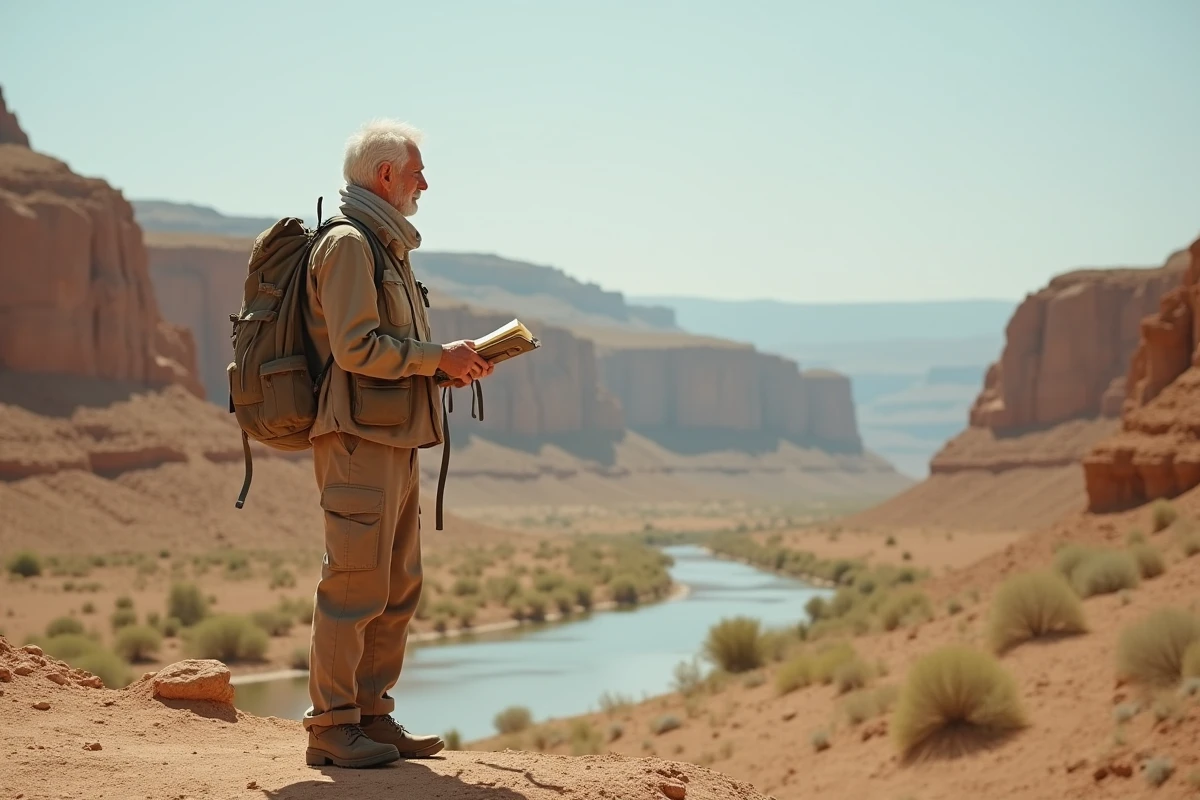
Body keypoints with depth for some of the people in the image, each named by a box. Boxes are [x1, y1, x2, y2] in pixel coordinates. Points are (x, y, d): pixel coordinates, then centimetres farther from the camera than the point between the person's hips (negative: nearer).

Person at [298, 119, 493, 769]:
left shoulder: (385, 246, 22)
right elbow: (356, 348, -19)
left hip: (394, 441, 10)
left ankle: (372, 716, 18)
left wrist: (448, 366, 10)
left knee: (397, 589, 11)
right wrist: (438, 358, -11)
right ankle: (331, 728, -4)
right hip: (359, 439, -10)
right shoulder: (347, 243, -9)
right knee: (354, 586, -9)